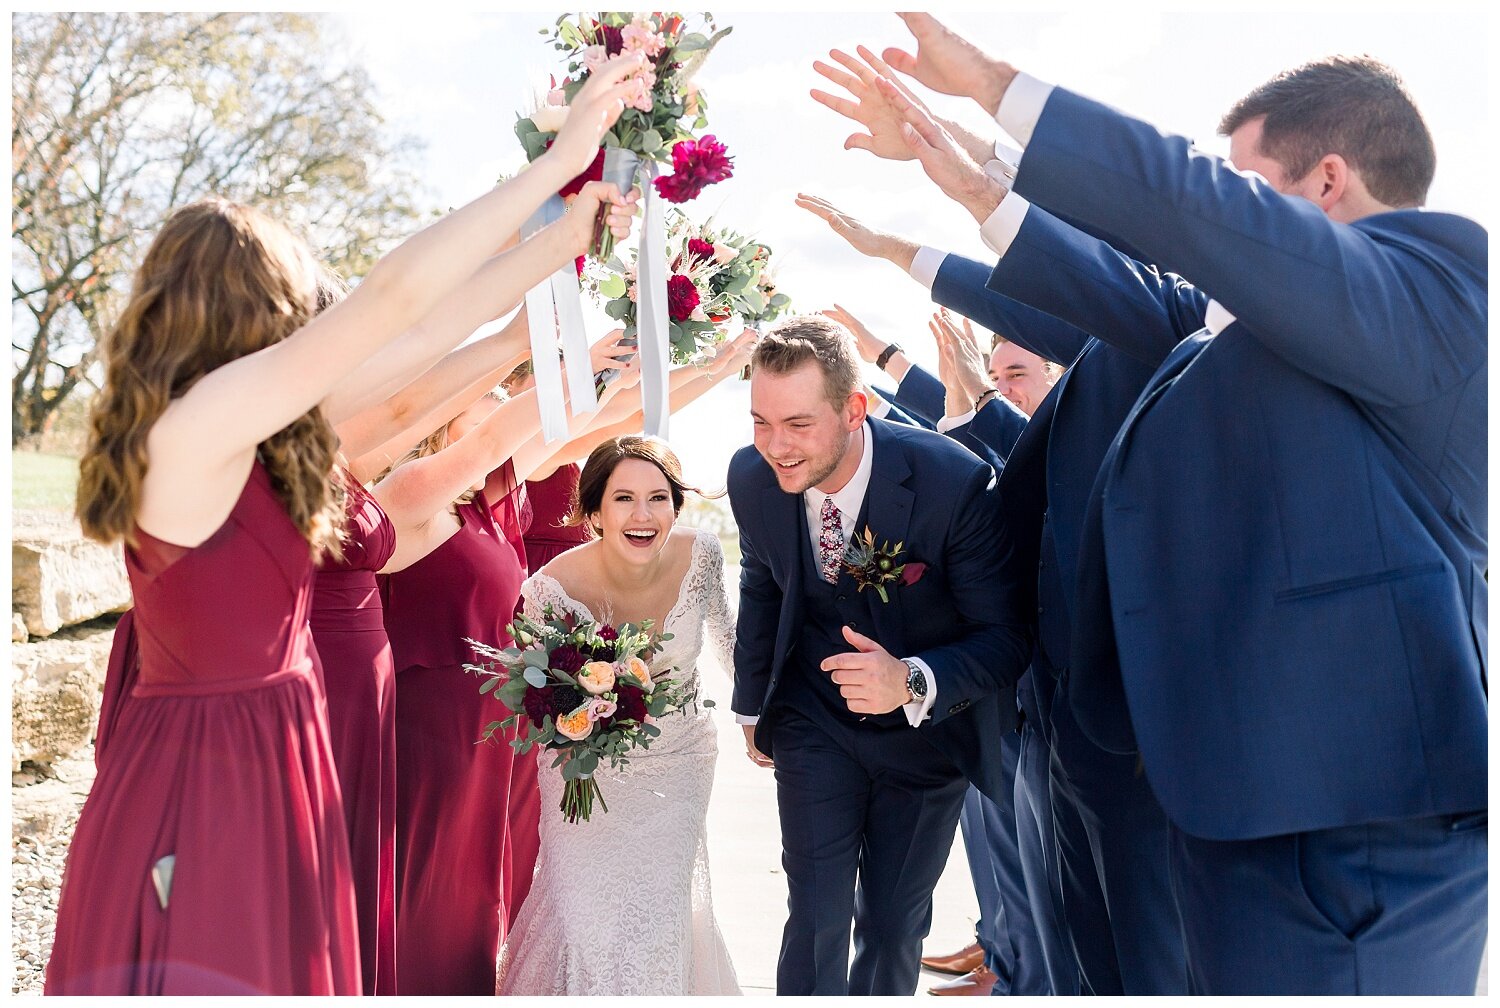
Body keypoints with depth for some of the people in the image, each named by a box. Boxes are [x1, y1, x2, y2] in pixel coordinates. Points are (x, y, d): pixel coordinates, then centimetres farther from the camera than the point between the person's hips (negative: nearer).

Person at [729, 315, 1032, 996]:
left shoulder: (954, 482, -29)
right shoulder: (751, 478, -17)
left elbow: (1006, 635, -22)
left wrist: (912, 683, -41)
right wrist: (752, 708, 15)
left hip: (927, 728, -1)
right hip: (813, 721, 2)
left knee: (895, 921, 14)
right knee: (817, 915, 0)